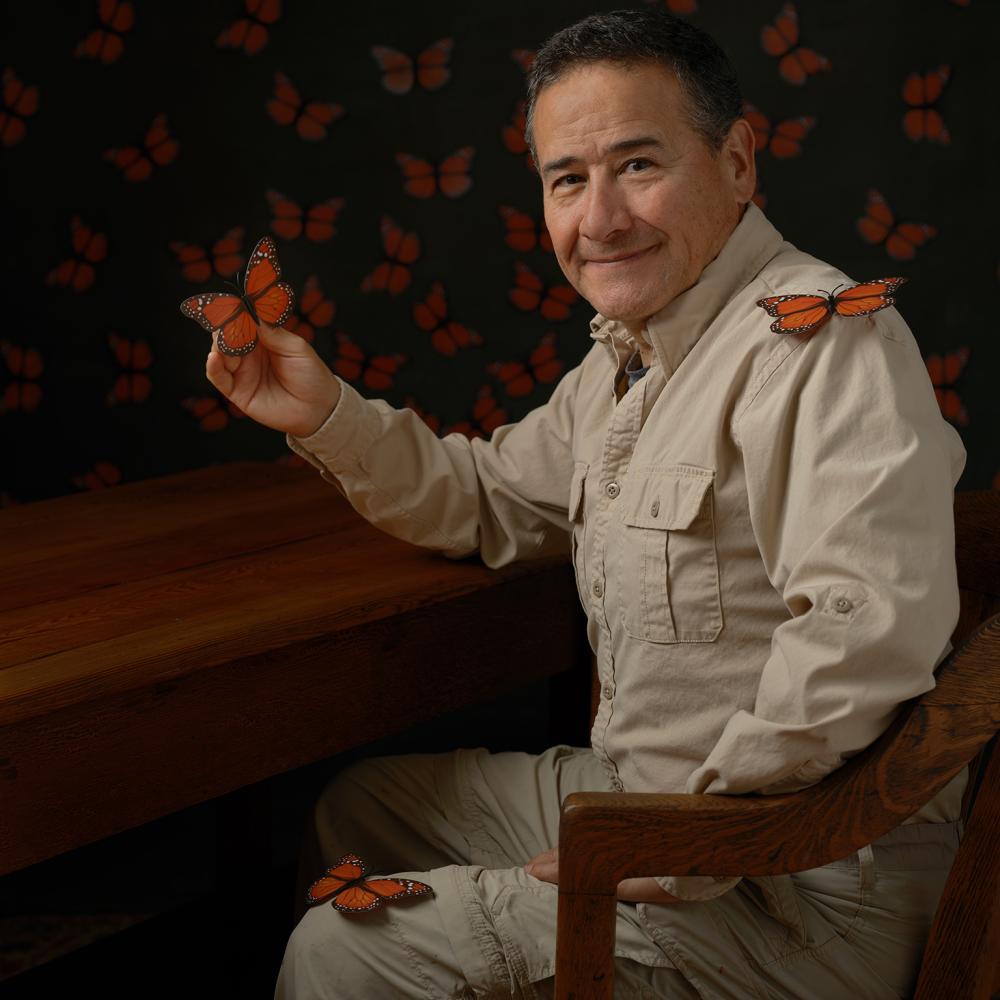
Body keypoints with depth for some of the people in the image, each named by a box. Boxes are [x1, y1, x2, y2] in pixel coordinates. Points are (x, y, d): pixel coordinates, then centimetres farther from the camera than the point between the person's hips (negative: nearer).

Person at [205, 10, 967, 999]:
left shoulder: (821, 337, -24)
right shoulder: (624, 361, 9)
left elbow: (871, 630, -36)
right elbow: (487, 500, 22)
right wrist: (325, 415, 5)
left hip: (803, 900, -9)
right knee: (356, 808, 21)